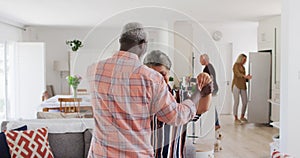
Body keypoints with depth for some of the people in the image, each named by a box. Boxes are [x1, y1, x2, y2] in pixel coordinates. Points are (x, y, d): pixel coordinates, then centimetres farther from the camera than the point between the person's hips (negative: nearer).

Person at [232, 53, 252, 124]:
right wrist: (246, 76, -37)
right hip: (236, 85, -7)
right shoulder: (236, 65, -3)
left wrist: (248, 78, 0)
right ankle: (236, 119, 2)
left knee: (245, 102, 4)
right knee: (236, 102, -6)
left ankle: (242, 117, 21)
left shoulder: (243, 67, 20)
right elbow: (238, 74, -22)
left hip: (243, 86, 7)